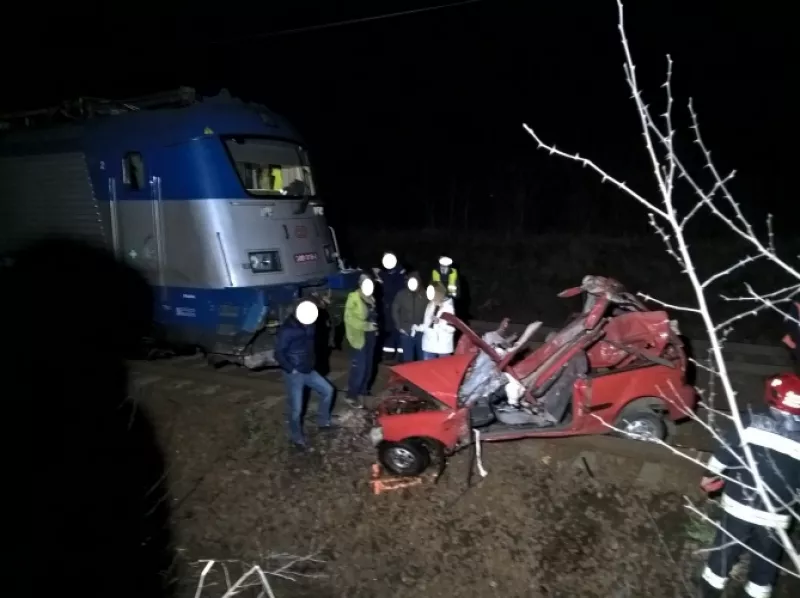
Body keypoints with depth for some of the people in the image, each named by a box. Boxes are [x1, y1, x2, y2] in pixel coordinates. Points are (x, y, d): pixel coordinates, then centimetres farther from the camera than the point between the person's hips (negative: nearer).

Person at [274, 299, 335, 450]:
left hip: (309, 370, 7)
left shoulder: (309, 325, -2)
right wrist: (292, 370, -16)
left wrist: (312, 362, 11)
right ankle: (296, 437, 23)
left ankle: (323, 421, 32)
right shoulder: (287, 330, -23)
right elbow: (278, 354, -19)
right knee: (296, 408, 3)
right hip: (294, 374, -7)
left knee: (328, 390, 15)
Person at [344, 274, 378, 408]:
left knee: (368, 366, 16)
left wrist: (374, 327, 9)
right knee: (359, 368, -8)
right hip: (359, 337, -8)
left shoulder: (370, 298, 11)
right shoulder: (353, 298, -13)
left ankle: (363, 391, 30)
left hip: (370, 336, 8)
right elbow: (349, 318, -21)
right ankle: (351, 396, 2)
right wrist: (366, 325, -24)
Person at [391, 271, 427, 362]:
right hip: (406, 332, 1)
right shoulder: (401, 294, 0)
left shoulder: (424, 295, -3)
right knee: (408, 359, 8)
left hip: (421, 332, 0)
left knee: (422, 359, 7)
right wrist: (400, 327, 1)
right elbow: (395, 311, 6)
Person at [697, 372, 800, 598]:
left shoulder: (751, 424, -15)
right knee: (765, 564, 20)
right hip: (775, 517, 0)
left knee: (724, 552, 19)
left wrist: (711, 475, 10)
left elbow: (725, 454, -7)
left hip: (739, 507, 0)